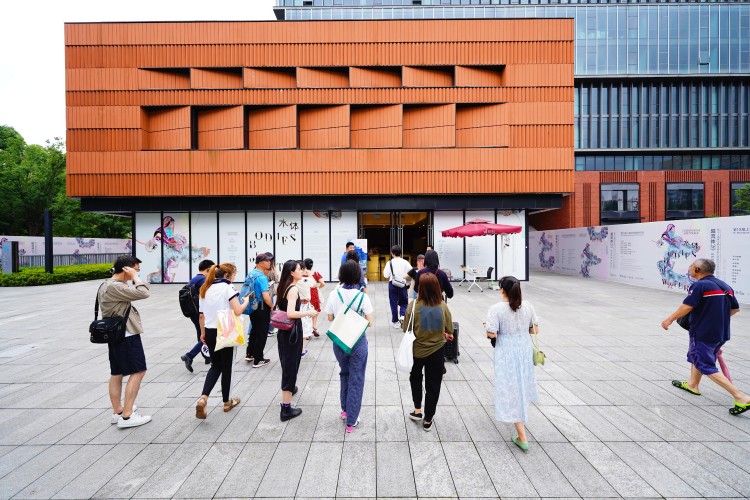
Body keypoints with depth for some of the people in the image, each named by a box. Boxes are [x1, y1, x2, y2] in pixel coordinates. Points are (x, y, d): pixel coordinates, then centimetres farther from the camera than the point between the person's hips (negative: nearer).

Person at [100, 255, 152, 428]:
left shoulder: (108, 285, 14)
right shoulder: (114, 287, -21)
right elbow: (143, 293, -27)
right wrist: (134, 276, -18)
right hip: (126, 336, -11)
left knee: (117, 373, 16)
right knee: (138, 372, -6)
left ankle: (118, 411, 27)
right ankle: (127, 416, -3)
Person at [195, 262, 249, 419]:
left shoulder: (205, 289, 8)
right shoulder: (227, 287, -12)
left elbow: (202, 315, 11)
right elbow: (237, 311, -21)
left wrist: (203, 333, 20)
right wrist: (246, 301, -2)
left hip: (210, 332, 6)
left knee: (215, 366, 17)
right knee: (226, 367, 10)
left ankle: (203, 398, -2)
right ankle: (226, 402, 23)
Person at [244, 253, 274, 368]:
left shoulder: (250, 274, 6)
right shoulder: (262, 277, -21)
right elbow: (266, 297, -27)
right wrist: (272, 306, -11)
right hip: (262, 308, -9)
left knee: (254, 330, 23)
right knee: (262, 333, 4)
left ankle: (249, 354, 34)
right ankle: (258, 360, 13)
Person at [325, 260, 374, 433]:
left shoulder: (334, 294, -8)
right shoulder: (362, 296, -15)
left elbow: (330, 318, 3)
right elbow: (369, 321, -9)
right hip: (357, 341, -3)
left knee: (344, 374, 26)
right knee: (356, 380, 10)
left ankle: (345, 410, 39)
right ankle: (351, 421, 19)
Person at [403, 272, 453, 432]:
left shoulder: (414, 305, -20)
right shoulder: (443, 306, -15)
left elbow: (406, 329, -12)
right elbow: (449, 330, -4)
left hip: (417, 350, 0)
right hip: (437, 351, 1)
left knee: (415, 378, 28)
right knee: (433, 385, 16)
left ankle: (417, 410, 33)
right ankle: (428, 420, 29)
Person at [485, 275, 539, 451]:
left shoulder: (496, 309, -20)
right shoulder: (528, 306, -5)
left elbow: (491, 334, -22)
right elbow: (535, 329, 3)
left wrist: (487, 326, -1)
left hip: (506, 354, -5)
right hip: (525, 350, 6)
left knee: (511, 392, 3)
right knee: (521, 386, 27)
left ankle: (522, 437, 6)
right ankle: (521, 421, 52)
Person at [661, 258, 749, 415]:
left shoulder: (700, 285, -17)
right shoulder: (724, 286, 8)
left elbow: (686, 307, -23)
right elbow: (735, 308, 15)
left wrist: (669, 319, -13)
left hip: (703, 333, -9)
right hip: (721, 333, 9)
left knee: (707, 367, -1)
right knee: (696, 356, 25)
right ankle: (693, 385, 39)